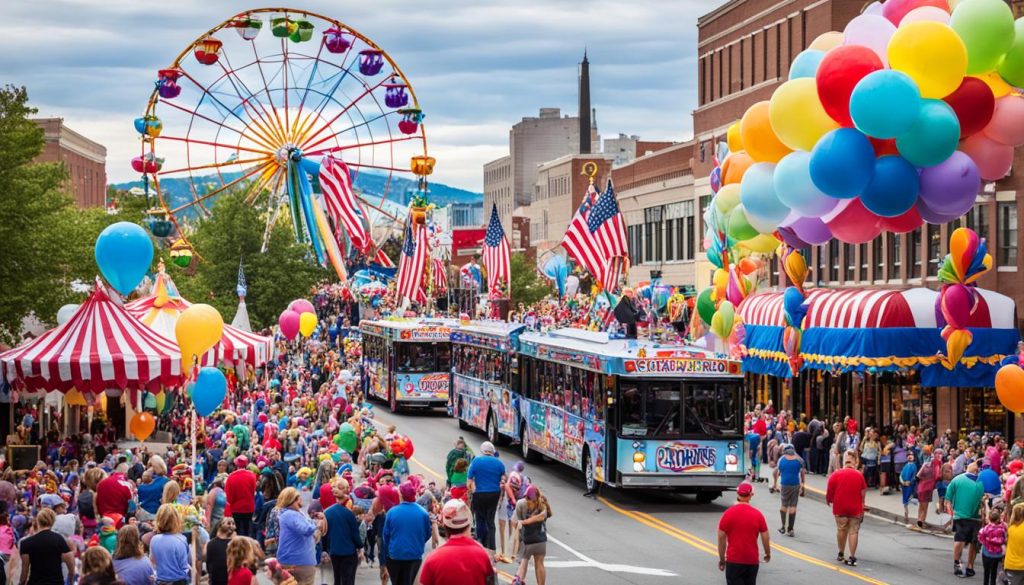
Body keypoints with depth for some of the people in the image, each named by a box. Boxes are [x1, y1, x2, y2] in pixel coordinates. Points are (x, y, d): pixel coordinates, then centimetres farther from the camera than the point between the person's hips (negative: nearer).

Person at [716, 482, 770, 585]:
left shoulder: (728, 513, -6)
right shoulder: (758, 514, -3)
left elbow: (721, 538, -4)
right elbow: (765, 537, 2)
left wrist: (722, 559, 7)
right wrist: (768, 553, 20)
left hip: (733, 561, -2)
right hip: (752, 561, 2)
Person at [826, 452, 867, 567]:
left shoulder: (836, 474, -7)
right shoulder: (859, 475, -4)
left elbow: (829, 490, -6)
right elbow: (863, 492, 0)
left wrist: (828, 500, 14)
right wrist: (862, 507, 11)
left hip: (840, 508, 0)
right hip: (855, 508, 0)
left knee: (841, 530, 17)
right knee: (853, 532, 4)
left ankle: (841, 554, 27)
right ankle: (852, 558, -1)